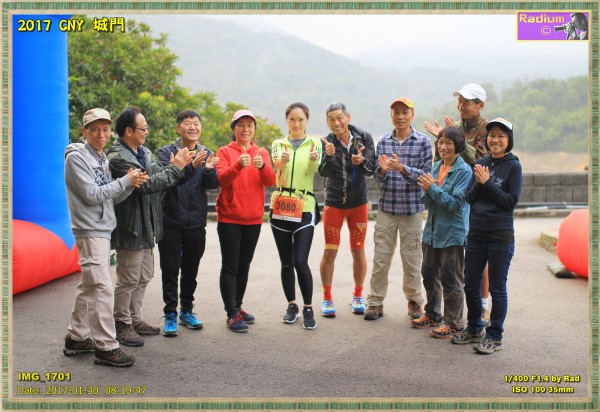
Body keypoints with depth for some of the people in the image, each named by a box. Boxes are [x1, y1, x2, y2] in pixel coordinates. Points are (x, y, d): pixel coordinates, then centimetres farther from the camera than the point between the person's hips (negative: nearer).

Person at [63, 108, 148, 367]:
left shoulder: (102, 159, 15)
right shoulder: (77, 157, -10)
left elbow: (113, 197, 12)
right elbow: (92, 195, -17)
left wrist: (132, 184, -7)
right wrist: (126, 180, -14)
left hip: (104, 230, 9)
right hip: (90, 231, -9)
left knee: (89, 286, 13)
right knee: (102, 288, -11)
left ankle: (77, 338, 23)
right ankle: (106, 347, -8)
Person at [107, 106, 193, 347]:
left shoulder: (144, 153, 12)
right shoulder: (117, 158, -17)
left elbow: (158, 176, 10)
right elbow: (147, 184, -24)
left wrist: (178, 166, -7)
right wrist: (175, 168, -17)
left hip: (147, 227, 9)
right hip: (130, 228, -9)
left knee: (143, 277, 18)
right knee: (128, 280, 1)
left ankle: (134, 319, 31)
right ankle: (121, 325, 14)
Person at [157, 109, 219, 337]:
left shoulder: (207, 154, 7)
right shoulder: (166, 152, -4)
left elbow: (213, 184, -5)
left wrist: (209, 170, -26)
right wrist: (191, 166, -34)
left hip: (196, 222, 3)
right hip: (171, 221, -3)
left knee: (191, 270, 13)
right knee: (170, 271, 3)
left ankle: (187, 310, 26)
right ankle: (170, 314, 13)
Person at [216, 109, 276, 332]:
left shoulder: (262, 153, 8)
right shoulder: (224, 152, -1)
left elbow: (270, 181, -6)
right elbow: (221, 180, -15)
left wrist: (262, 166, -26)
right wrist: (238, 165, -32)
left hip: (253, 219, 4)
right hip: (229, 219, -4)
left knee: (244, 266, 11)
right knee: (230, 266, -4)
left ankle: (237, 307, 22)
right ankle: (232, 314, -3)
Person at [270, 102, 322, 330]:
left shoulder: (314, 143, 3)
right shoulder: (278, 144, 8)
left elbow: (314, 168, -18)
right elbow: (276, 162, -15)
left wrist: (314, 159, -42)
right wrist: (281, 161, -40)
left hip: (304, 208, -2)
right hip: (280, 207, 2)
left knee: (300, 261, -11)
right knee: (286, 262, 8)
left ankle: (308, 309, 4)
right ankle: (292, 306, 23)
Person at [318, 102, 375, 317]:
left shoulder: (364, 138, -7)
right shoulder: (326, 142, -10)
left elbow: (370, 169, -14)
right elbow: (324, 172, -22)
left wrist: (361, 162, -36)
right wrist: (329, 155, -42)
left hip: (358, 202, 1)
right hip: (334, 203, -1)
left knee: (358, 251, 9)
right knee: (329, 252, -1)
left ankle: (358, 296, 26)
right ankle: (327, 298, 13)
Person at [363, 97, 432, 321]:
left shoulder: (423, 142, -2)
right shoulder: (383, 142, 6)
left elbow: (426, 175, -8)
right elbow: (378, 177, 5)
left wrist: (402, 168, -22)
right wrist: (383, 169, -17)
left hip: (412, 208, -2)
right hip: (386, 207, 2)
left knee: (412, 257, 6)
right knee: (380, 257, 4)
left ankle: (414, 301, 22)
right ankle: (376, 301, 14)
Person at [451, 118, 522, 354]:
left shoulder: (513, 166, -6)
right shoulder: (481, 163, 7)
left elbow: (511, 202, -11)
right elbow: (470, 198, 5)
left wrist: (487, 183, -16)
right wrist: (478, 183, -13)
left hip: (501, 237, -5)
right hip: (476, 234, 5)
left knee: (497, 288, 5)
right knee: (470, 285, 14)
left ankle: (495, 337, 16)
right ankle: (474, 329, 31)